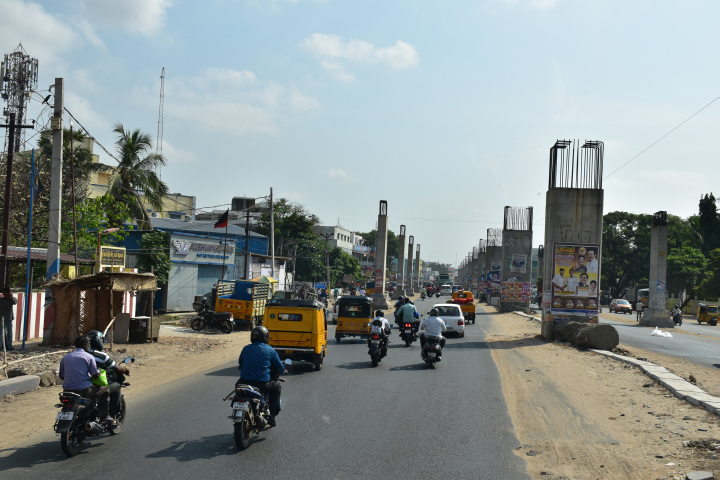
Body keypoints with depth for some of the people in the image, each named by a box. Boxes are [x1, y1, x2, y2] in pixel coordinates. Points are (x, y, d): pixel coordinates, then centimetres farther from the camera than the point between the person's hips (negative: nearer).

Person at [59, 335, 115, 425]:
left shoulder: (65, 358, 11)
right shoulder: (89, 357, -4)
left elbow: (61, 376, 13)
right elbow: (96, 375, -5)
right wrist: (99, 371, 17)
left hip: (67, 391, 6)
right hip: (84, 390, -6)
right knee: (105, 390, 14)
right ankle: (104, 416, 9)